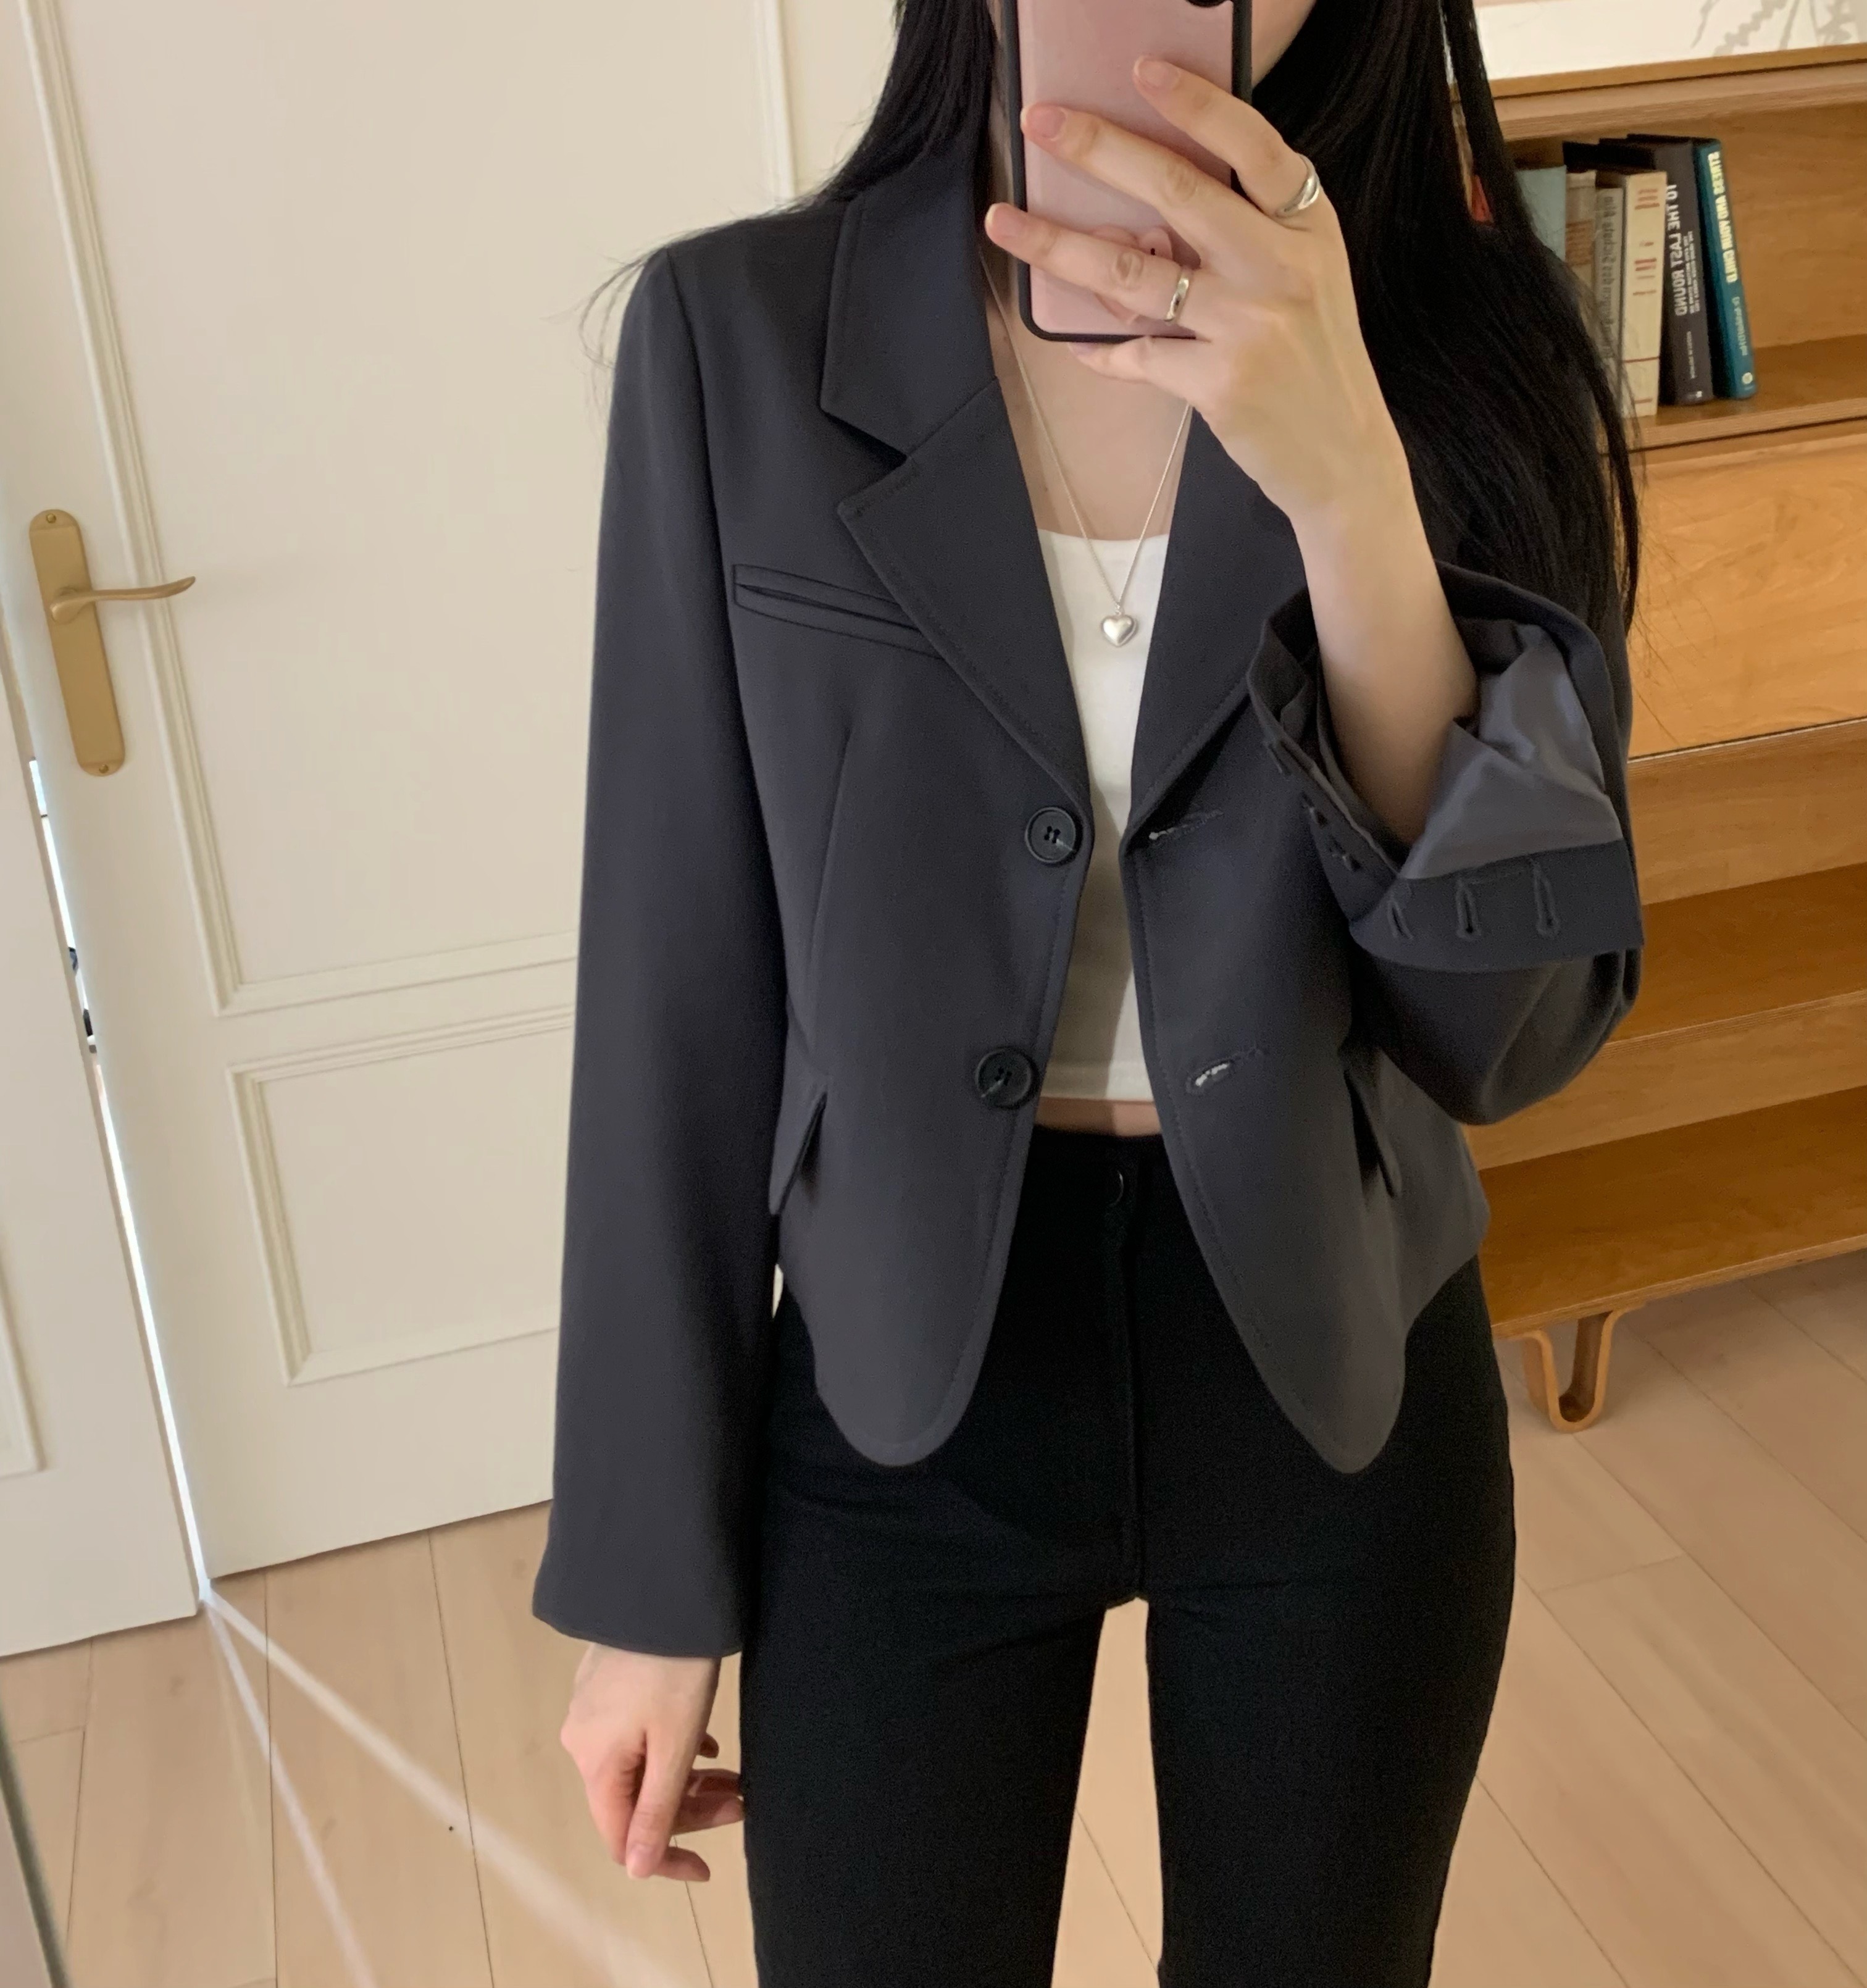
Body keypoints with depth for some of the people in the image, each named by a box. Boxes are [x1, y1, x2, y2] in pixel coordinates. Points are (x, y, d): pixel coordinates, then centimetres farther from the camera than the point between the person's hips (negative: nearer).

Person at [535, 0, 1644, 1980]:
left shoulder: (1461, 334, -8)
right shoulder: (735, 334, -10)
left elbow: (1519, 1016, -14)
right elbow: (686, 992, -6)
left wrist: (1352, 483, -29)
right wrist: (650, 1571, -1)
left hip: (1338, 1385, 2)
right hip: (906, 1391, -1)